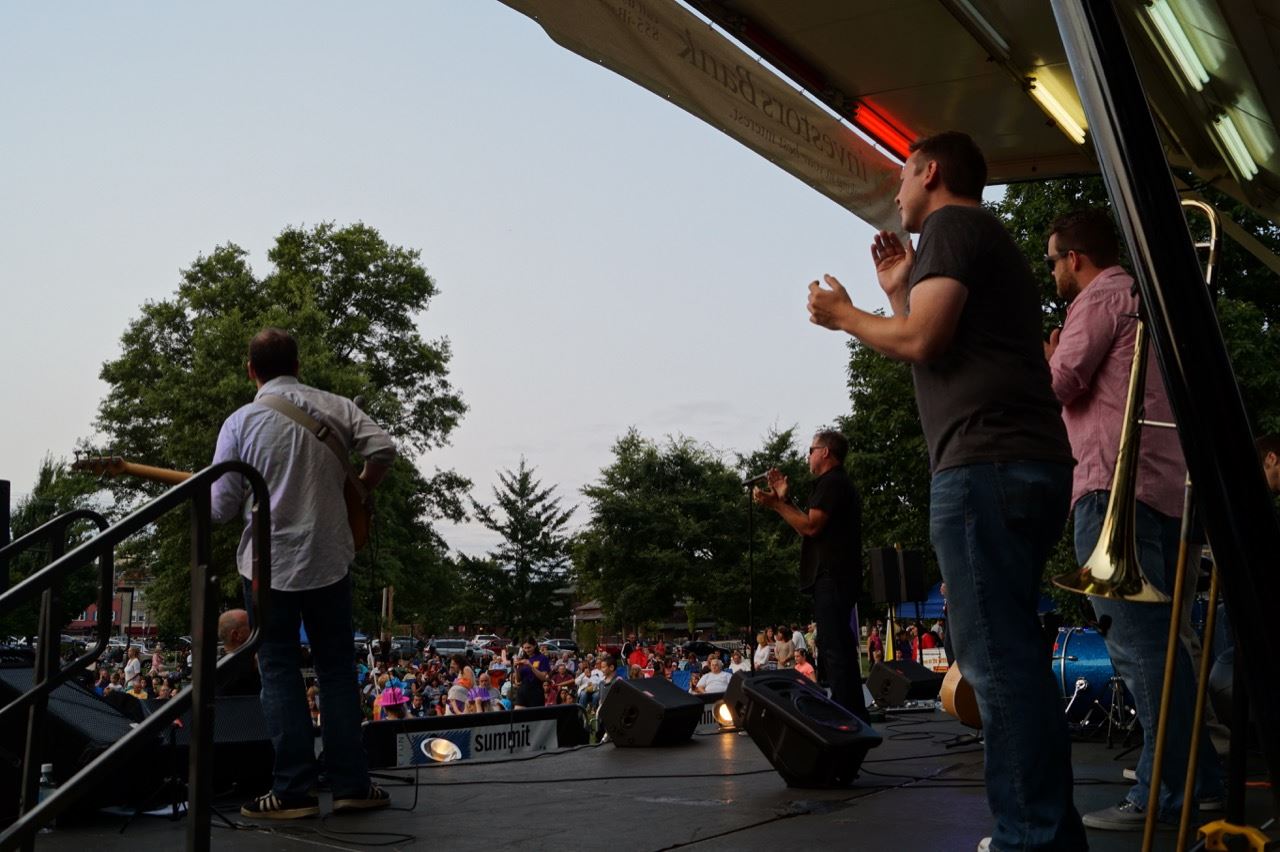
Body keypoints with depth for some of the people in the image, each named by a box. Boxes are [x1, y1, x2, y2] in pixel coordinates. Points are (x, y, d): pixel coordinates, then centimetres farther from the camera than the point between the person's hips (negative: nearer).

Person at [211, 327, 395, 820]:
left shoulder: (240, 422, -4)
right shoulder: (336, 407, 2)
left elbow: (222, 509, -5)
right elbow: (383, 449, -9)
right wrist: (357, 493, 8)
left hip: (269, 563, -2)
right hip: (329, 558, 2)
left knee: (279, 672, 7)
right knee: (337, 670, 11)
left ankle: (293, 791, 7)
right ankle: (351, 784, 12)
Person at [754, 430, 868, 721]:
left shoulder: (831, 482, -9)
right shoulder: (840, 483, 25)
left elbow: (811, 526, -18)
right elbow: (809, 526, 23)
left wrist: (775, 503, -9)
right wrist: (784, 499, 19)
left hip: (831, 578, -11)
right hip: (839, 577, 11)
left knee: (835, 648, -12)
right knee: (841, 647, 13)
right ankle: (855, 715, 17)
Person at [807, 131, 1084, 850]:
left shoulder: (952, 226, -1)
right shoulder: (993, 241, 29)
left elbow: (921, 341, -14)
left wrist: (846, 316, 2)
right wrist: (899, 291, 29)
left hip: (986, 465, -11)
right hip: (1030, 465, 11)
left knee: (998, 657, -10)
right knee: (1011, 656, 14)